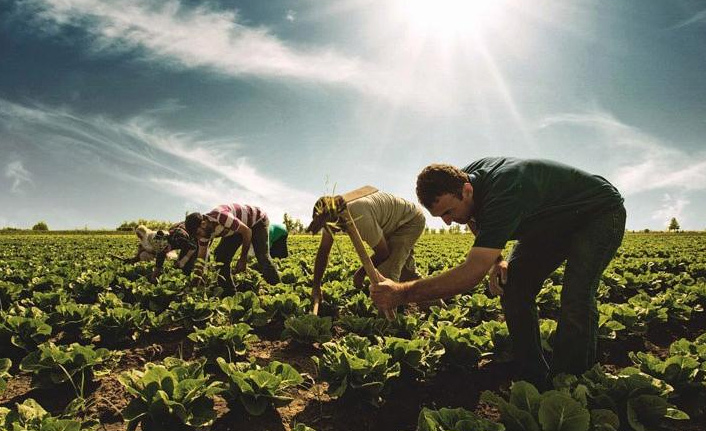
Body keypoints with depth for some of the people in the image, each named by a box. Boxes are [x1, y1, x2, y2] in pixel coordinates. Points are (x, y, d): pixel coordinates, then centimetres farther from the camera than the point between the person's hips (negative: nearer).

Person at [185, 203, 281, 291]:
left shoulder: (221, 217, -39)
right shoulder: (205, 230, -14)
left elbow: (247, 231, -30)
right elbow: (201, 257, -7)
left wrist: (243, 258, -22)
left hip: (257, 220, -7)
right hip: (237, 227, 7)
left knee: (262, 256, -22)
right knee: (221, 256, -8)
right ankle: (229, 290, 2)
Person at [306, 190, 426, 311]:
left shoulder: (360, 218, -41)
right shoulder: (331, 216, -15)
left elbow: (382, 253, -27)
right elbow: (323, 251, -5)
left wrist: (361, 273, -13)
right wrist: (316, 285, -5)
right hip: (392, 225, 9)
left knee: (387, 272, -19)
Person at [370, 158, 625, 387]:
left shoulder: (504, 194, -42)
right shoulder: (461, 178, -15)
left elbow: (472, 273, -47)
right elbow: (484, 231, 7)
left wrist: (402, 293, -48)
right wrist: (496, 260, -13)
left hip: (600, 213, -7)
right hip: (553, 220, 8)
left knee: (576, 298, -28)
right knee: (511, 287, -9)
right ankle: (535, 380, 1)